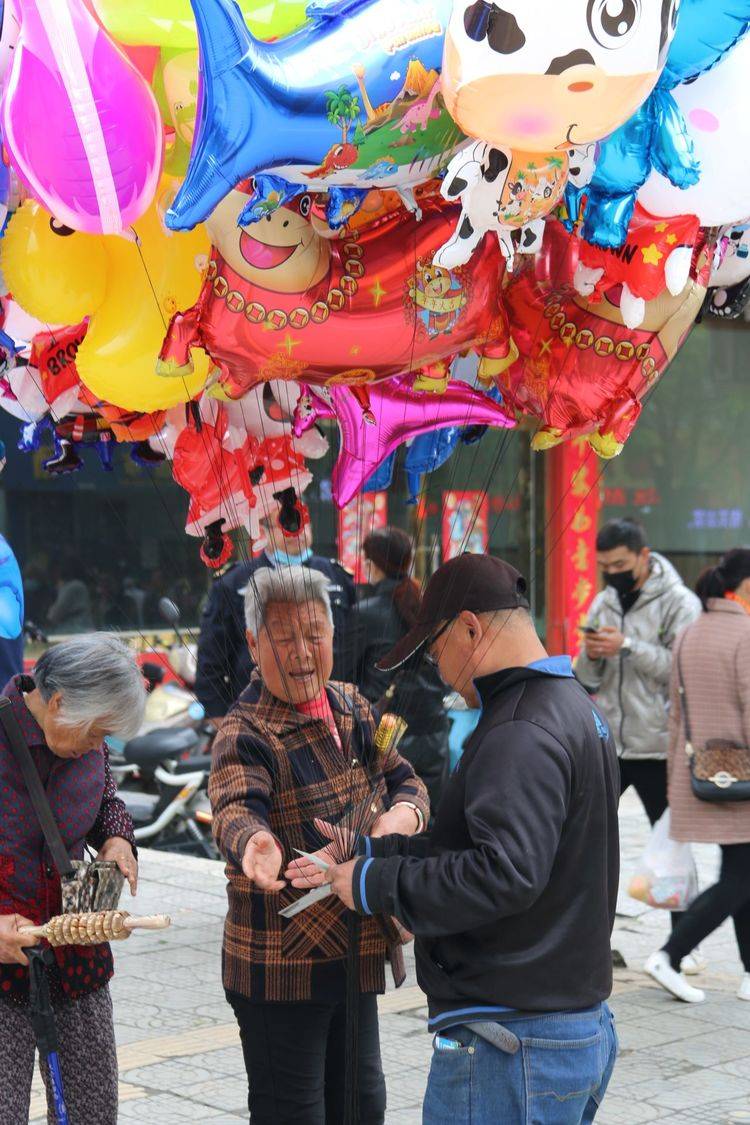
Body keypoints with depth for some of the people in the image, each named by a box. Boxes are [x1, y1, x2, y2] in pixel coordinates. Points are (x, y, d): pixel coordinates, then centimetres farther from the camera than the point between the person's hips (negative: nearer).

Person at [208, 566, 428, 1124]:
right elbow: (236, 809, -34)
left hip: (356, 955, 7)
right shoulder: (244, 735, -16)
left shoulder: (353, 708, 7)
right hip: (283, 969, -7)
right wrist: (255, 845, -59)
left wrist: (398, 819, -16)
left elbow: (406, 781, 8)